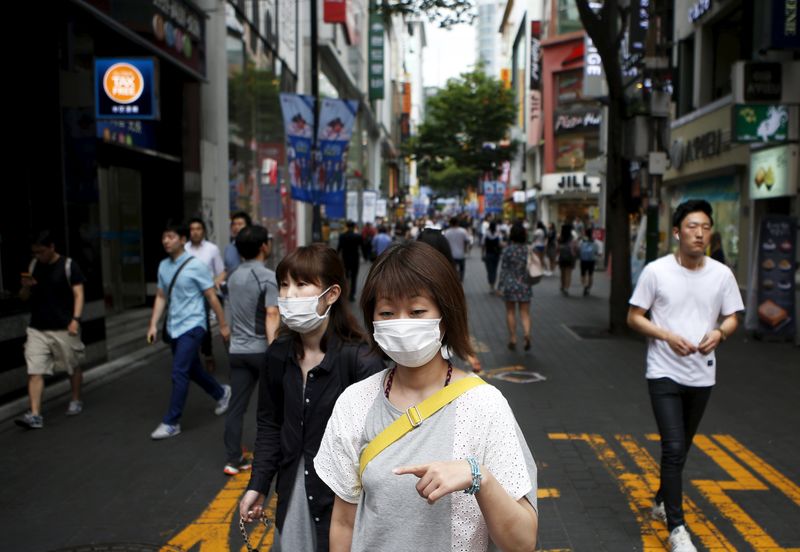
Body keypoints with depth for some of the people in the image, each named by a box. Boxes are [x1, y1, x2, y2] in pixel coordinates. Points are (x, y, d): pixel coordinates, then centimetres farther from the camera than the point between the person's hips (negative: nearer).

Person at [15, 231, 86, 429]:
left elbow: (78, 294, -9)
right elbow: (24, 298, 14)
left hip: (64, 329, -3)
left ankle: (76, 401, 32)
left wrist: (75, 319, -22)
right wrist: (25, 287, -9)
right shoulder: (33, 266, 8)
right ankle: (34, 415, -6)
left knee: (73, 367, 11)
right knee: (34, 372, -5)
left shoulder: (69, 266, -6)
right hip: (37, 329, 4)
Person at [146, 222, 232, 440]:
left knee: (179, 373, -10)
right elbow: (161, 297, 11)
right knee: (193, 371, 18)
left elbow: (212, 297, -8)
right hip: (173, 327, 7)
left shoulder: (196, 265, -12)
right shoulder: (163, 266, 5)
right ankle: (222, 393, 42)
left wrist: (223, 325, -5)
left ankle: (171, 423, 0)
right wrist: (153, 325, 4)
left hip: (192, 326, -7)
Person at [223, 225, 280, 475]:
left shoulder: (234, 277, 9)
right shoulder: (268, 277, -14)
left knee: (236, 406, 4)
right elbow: (271, 316, -24)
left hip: (237, 350, 5)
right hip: (261, 350, -5)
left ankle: (233, 459, 4)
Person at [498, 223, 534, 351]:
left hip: (510, 284, -2)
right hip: (524, 284, 2)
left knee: (510, 312, 10)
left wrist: (501, 285, -2)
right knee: (525, 312, 8)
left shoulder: (508, 250, -10)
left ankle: (513, 340, 14)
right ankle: (527, 332, -18)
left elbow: (503, 269, -8)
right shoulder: (528, 249, -1)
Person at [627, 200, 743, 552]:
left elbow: (732, 318, 8)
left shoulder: (722, 274, -1)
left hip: (702, 375, 4)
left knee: (681, 447, 18)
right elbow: (634, 317, -4)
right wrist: (668, 336, -20)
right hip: (664, 373, -4)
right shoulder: (656, 271, -9)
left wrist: (719, 333, -15)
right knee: (674, 448, -10)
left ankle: (662, 502, 40)